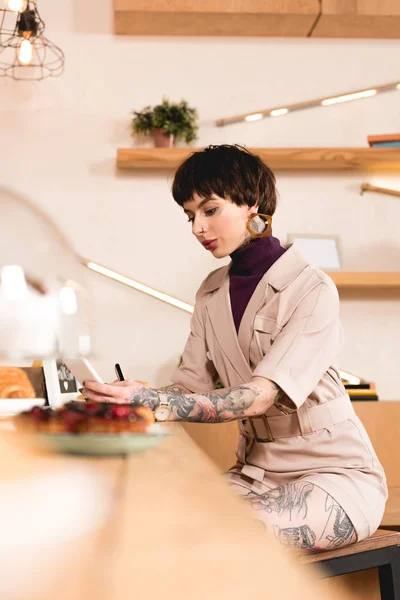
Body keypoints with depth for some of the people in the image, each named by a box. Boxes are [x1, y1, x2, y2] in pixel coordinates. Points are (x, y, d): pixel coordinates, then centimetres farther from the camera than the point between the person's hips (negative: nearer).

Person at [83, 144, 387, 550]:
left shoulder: (312, 290, -13)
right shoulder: (212, 292, 9)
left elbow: (261, 396, -24)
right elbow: (192, 384, 3)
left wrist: (158, 404, -34)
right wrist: (127, 402, -16)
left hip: (335, 474, -5)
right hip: (257, 472, 6)